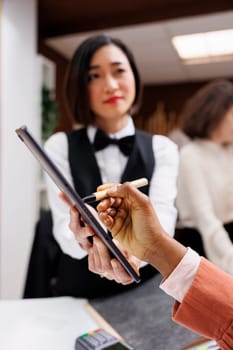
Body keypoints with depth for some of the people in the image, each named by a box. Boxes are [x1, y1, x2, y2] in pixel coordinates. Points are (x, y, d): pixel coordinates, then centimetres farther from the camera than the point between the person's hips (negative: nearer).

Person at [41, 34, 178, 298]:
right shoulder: (60, 146, -2)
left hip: (145, 292, 0)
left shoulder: (162, 148, -1)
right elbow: (64, 228, -12)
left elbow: (162, 223, -15)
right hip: (78, 294, 1)